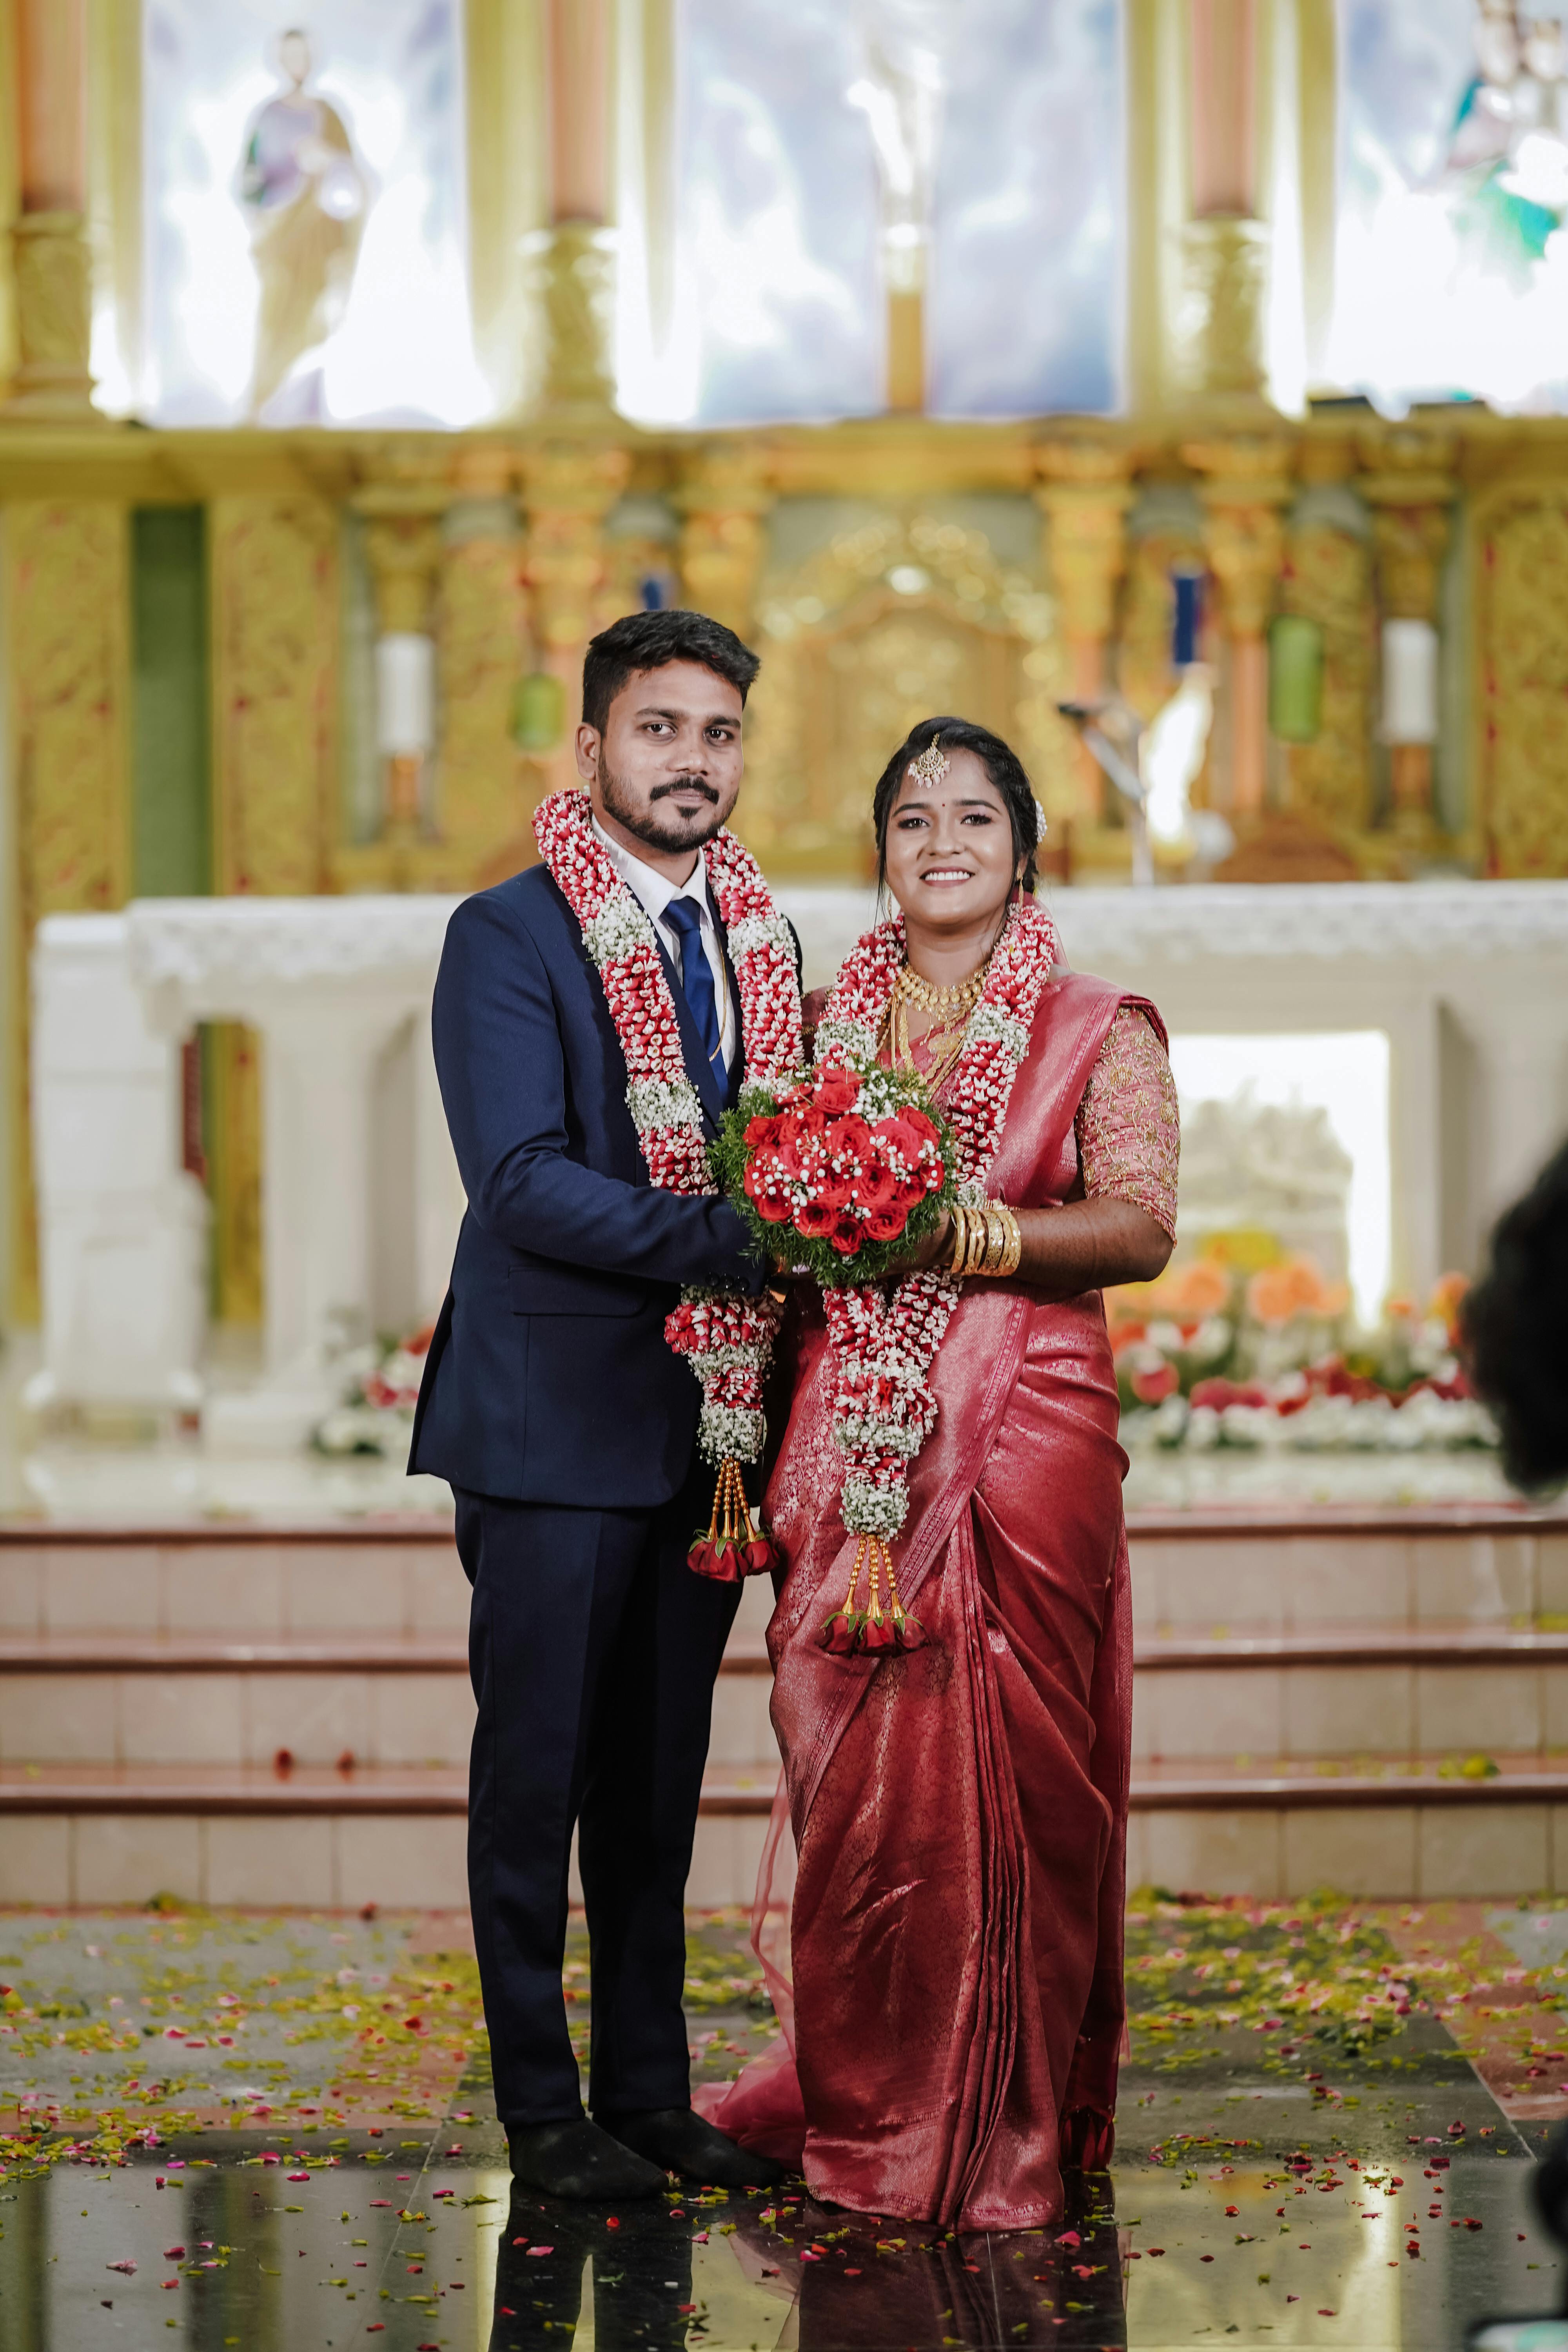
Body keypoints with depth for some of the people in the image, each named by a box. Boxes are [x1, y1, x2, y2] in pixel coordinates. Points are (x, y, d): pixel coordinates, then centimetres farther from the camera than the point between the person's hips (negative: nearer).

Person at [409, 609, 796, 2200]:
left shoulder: (757, 939, 13)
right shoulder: (508, 936, -7)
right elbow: (519, 1179, -17)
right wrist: (719, 1239, -23)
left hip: (703, 1419, 6)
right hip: (554, 1422, -6)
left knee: (661, 1775, 12)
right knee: (537, 1770, 1)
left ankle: (650, 2091, 20)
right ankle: (543, 2110, 11)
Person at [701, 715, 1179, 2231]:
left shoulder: (1098, 1031, 4)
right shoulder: (827, 1021, 14)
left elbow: (1139, 1228, -7)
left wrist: (964, 1231, -16)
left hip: (1024, 1437, -3)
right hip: (849, 1448, 3)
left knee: (1004, 1767, -3)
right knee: (852, 1773, 1)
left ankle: (999, 2135, 9)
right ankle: (863, 2111, 15)